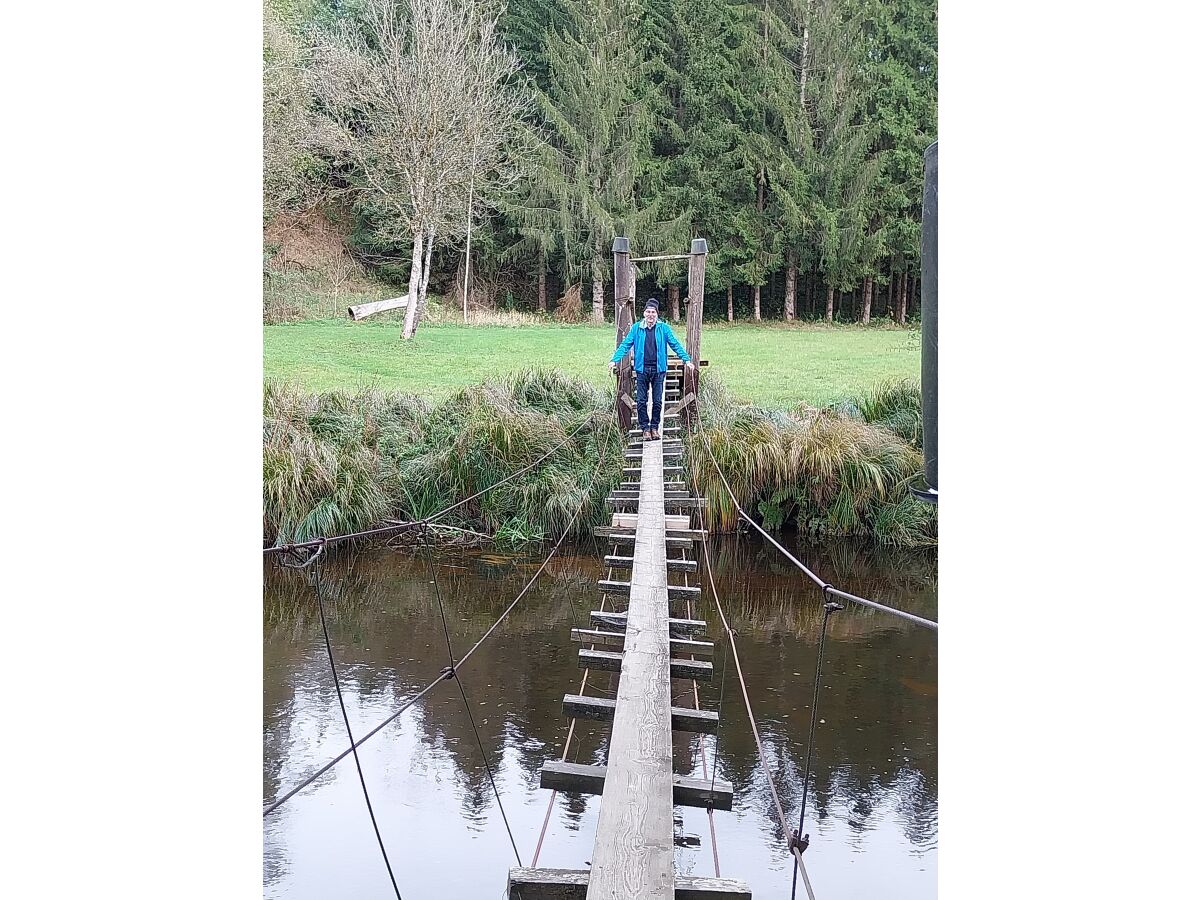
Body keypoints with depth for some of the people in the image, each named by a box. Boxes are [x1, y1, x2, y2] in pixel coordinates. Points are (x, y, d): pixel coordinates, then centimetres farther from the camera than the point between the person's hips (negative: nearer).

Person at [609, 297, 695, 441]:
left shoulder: (663, 328, 2)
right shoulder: (636, 328, 3)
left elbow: (675, 344, 1)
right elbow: (625, 345, 1)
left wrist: (686, 359, -9)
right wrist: (614, 360, -11)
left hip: (658, 370, 0)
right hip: (642, 370, 0)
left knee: (657, 401, 5)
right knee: (641, 401, 1)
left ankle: (654, 427, 17)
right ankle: (645, 428, 10)